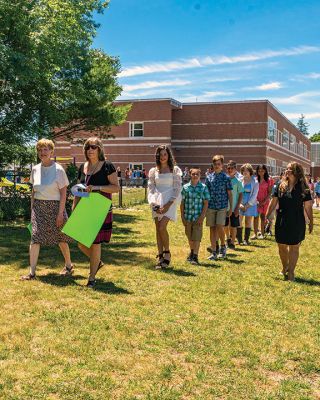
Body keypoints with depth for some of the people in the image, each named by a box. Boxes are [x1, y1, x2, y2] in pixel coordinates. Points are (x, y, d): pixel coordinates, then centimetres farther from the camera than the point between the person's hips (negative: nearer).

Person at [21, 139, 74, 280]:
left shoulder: (58, 169, -9)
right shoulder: (35, 169, 5)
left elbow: (63, 193, -9)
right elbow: (33, 191, 15)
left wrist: (60, 213, -13)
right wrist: (32, 208, 10)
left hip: (54, 206, -3)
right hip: (38, 206, 4)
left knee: (61, 237, 10)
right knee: (35, 238, -6)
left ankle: (68, 265, 32)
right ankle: (32, 272, -3)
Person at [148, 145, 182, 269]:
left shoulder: (175, 170, 3)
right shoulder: (153, 171, 12)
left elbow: (177, 188, -2)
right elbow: (150, 188, 10)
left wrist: (168, 204, -12)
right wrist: (153, 203, -6)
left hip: (169, 201, -4)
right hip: (157, 202, 4)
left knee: (162, 227, -16)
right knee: (158, 229, 3)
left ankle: (167, 253, 4)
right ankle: (160, 257, 10)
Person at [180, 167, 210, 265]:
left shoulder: (203, 187, -2)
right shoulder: (185, 187, 2)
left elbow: (206, 203, -3)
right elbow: (182, 203, 5)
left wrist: (202, 216, -10)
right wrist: (182, 216, 1)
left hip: (198, 217, -3)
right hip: (187, 216, 3)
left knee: (196, 237, -5)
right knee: (190, 237, 16)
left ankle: (195, 256, -1)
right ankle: (192, 252, 37)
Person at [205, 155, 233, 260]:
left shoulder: (226, 177, 1)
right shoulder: (209, 177, 8)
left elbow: (229, 193, 3)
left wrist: (231, 208, -1)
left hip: (222, 206, -3)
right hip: (211, 207, 3)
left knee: (219, 227, -12)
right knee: (212, 228, 3)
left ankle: (223, 246, 14)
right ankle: (214, 252, 9)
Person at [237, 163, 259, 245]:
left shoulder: (255, 182, 0)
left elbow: (254, 195, -3)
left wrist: (247, 205, -8)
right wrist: (239, 204, -6)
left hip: (250, 204, -1)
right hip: (240, 204, 1)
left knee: (248, 222, 2)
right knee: (239, 221, -2)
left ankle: (246, 240, 7)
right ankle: (239, 239, 5)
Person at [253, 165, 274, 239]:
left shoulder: (269, 180, -2)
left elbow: (269, 192, -2)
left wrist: (265, 201, -11)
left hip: (265, 201, -1)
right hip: (257, 200, 1)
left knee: (263, 216, 4)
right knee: (256, 216, -4)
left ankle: (262, 233, 12)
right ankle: (255, 234, -3)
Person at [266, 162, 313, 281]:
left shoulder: (303, 187, -4)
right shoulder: (280, 185, 1)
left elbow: (308, 206, -2)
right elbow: (273, 202, 5)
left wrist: (311, 222, -1)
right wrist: (267, 216, 1)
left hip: (297, 222, -2)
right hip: (281, 221, 2)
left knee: (294, 247, 4)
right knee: (281, 246, 11)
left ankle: (291, 272, 15)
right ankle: (285, 267, 34)